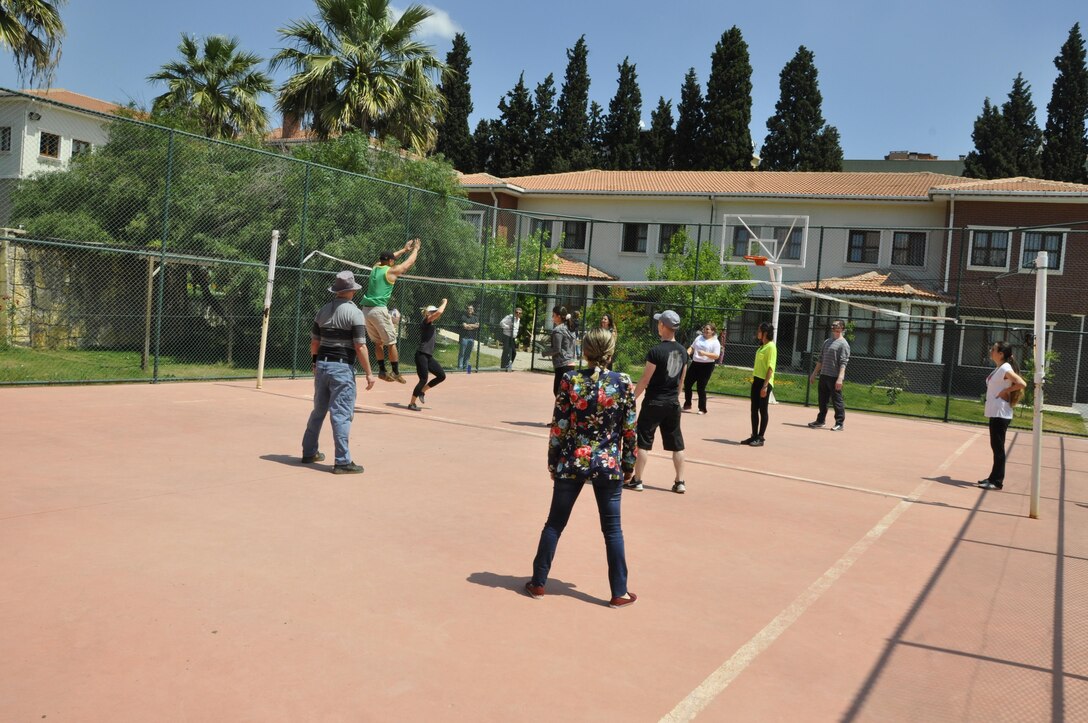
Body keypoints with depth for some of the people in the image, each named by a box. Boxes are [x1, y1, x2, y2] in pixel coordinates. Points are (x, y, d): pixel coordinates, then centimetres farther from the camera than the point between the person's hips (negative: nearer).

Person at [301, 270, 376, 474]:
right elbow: (360, 347, -14)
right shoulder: (354, 313, -10)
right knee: (341, 414, -5)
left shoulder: (323, 311, 9)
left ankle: (309, 452, 28)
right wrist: (368, 373, -9)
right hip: (342, 367, -7)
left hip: (322, 365, 7)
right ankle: (343, 462, -4)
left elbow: (314, 342, 13)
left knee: (318, 411, 18)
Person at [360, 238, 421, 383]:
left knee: (378, 342, 16)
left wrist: (404, 249, 41)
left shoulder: (375, 268, 14)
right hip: (379, 310, -7)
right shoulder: (391, 271, -3)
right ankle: (396, 373, 3)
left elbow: (388, 258, 34)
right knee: (391, 343, 1)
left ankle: (382, 371, 17)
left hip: (366, 310, 7)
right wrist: (415, 249, 27)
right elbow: (409, 262, 10)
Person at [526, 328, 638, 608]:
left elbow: (558, 425, -5)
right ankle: (619, 592, 15)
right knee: (612, 529, 9)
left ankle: (538, 583, 20)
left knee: (554, 523, 13)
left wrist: (552, 460, 6)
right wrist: (629, 462, 9)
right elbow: (629, 429, -3)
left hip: (571, 462, 0)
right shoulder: (624, 383, -6)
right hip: (609, 464, 0)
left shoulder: (570, 380, -6)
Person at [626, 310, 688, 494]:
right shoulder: (682, 351, 4)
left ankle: (637, 480, 7)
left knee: (642, 441, 4)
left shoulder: (656, 351, -16)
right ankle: (680, 482, 13)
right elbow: (681, 380, 12)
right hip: (673, 403, 6)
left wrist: (632, 399, -5)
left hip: (653, 403, -6)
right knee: (676, 444, 11)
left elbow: (645, 380, -14)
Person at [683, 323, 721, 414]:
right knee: (687, 383, 6)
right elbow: (692, 347, 18)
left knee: (701, 387, -5)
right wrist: (688, 352, -4)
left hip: (706, 366, -6)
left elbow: (716, 356, -14)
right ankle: (687, 405, 22)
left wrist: (705, 353, -27)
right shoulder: (699, 337, 12)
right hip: (695, 364, 6)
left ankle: (702, 409, 7)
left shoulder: (715, 342, -6)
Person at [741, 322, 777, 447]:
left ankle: (761, 438, 5)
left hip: (764, 382, -9)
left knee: (762, 410, -1)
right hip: (756, 381, 9)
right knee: (754, 409, 10)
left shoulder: (771, 346, -12)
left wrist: (765, 385, -21)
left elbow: (770, 367, -17)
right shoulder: (761, 346, 15)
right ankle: (754, 436, 17)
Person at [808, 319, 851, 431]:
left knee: (837, 400, -3)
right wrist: (814, 373, 20)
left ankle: (839, 423, 2)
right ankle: (820, 420, 23)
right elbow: (821, 359, 22)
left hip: (834, 377, -8)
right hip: (823, 375, 8)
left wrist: (840, 378, -24)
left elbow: (843, 363, -16)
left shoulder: (843, 344, -8)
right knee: (822, 399, 14)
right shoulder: (827, 342, 17)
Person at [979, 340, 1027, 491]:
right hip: (995, 412, 10)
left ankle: (997, 481, 0)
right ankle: (994, 477, 25)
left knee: (998, 447, -5)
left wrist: (1006, 391, -17)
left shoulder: (1005, 368, -16)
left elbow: (1022, 384, -27)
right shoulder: (998, 368, 13)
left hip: (1000, 413, -10)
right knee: (996, 446, 16)